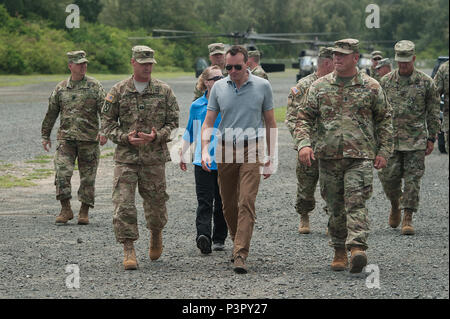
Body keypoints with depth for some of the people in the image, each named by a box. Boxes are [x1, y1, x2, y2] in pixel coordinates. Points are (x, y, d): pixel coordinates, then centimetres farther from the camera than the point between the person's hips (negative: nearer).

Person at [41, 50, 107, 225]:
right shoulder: (61, 88, 9)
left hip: (89, 139, -1)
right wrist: (45, 135, 18)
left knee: (88, 176, 3)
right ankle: (65, 209, -5)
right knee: (62, 172, -12)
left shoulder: (95, 86, 1)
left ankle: (84, 212, 13)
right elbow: (51, 113, 17)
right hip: (66, 138, 1)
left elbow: (105, 111, -5)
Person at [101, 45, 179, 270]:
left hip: (155, 158, 1)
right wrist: (125, 137, -12)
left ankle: (156, 234, 39)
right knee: (123, 205, -9)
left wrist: (157, 136, -14)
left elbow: (173, 122, 4)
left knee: (156, 203, 9)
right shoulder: (118, 91, 3)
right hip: (126, 158, 0)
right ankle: (128, 251, -5)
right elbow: (107, 122, 5)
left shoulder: (164, 91, 4)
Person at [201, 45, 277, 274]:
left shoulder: (262, 86, 2)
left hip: (251, 151, -3)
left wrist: (271, 156, 5)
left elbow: (270, 123, 8)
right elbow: (208, 122, 6)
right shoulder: (218, 87, 5)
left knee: (246, 203, -13)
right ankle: (238, 244, 31)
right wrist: (204, 150, -10)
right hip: (225, 150, 3)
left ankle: (240, 255, -17)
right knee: (228, 204, 9)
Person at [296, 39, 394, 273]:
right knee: (335, 207, 8)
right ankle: (339, 251, 20)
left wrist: (384, 151, 4)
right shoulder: (319, 87, 8)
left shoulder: (371, 87, 4)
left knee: (356, 202, -17)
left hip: (360, 156, -3)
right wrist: (304, 144, -9)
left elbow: (384, 119, 11)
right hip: (328, 156, 3)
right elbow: (304, 118, 8)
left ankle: (357, 249, -27)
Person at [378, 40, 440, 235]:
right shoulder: (386, 81, 6)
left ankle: (407, 218, 0)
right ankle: (395, 205, 27)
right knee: (388, 177, -1)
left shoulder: (425, 83, 1)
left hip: (416, 140, -2)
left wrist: (431, 139, 1)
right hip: (390, 139, 2)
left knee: (412, 179, -4)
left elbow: (433, 113, 5)